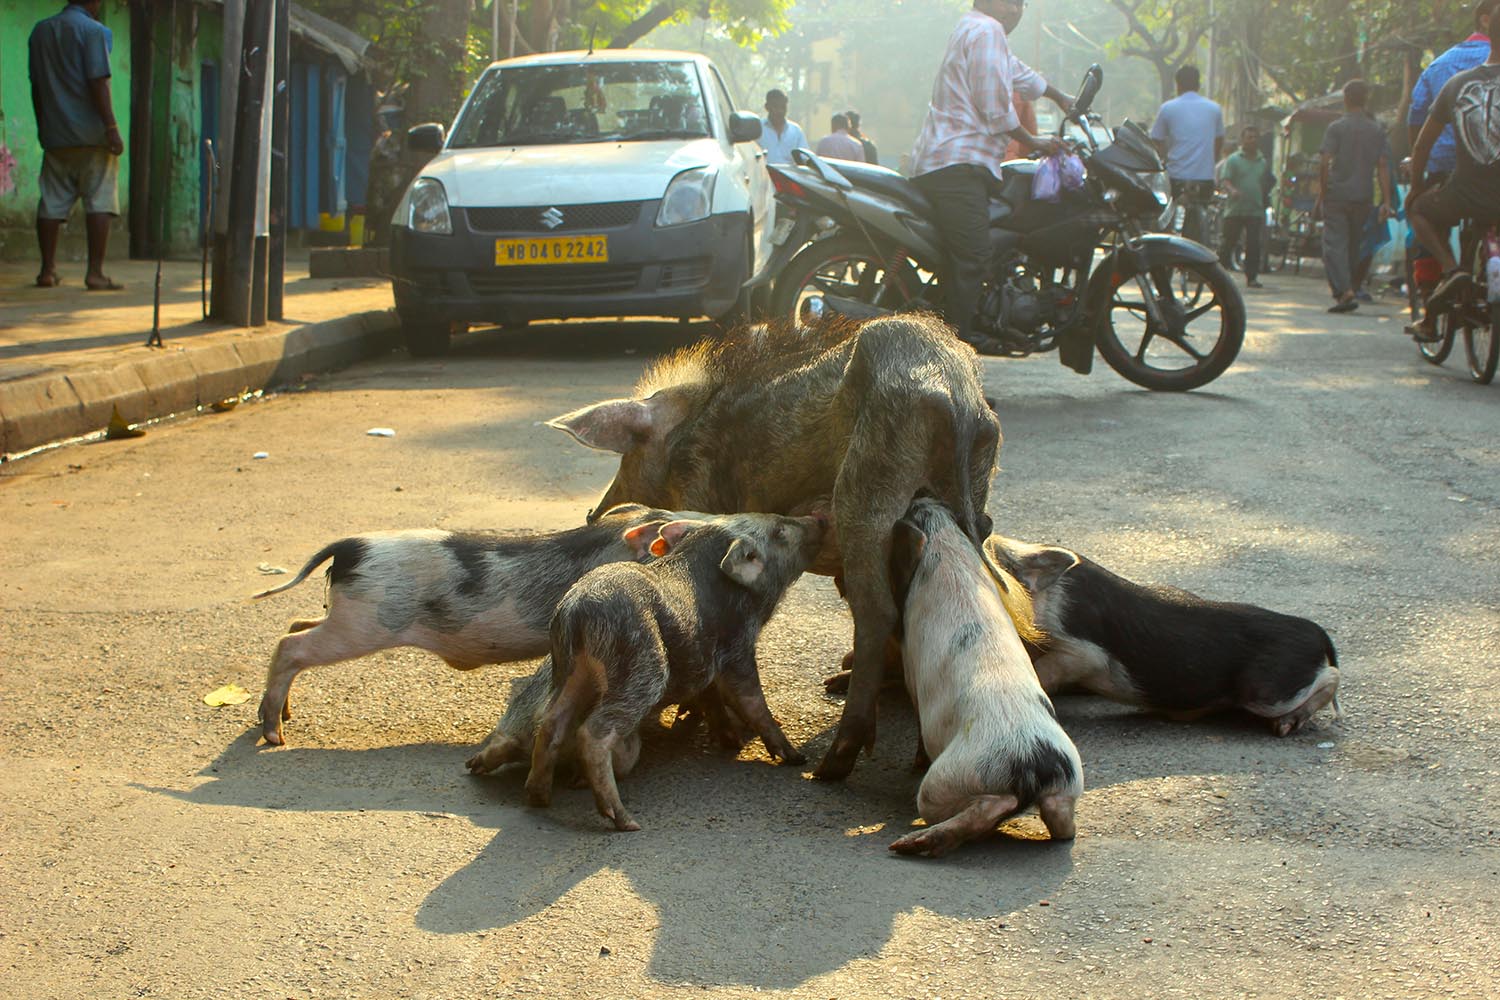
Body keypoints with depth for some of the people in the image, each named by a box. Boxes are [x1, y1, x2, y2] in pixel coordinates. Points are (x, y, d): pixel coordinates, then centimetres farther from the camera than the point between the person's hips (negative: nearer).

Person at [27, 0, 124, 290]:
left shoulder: (40, 31, 13)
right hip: (92, 134, -6)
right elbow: (98, 82, -13)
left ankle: (47, 270, 10)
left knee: (52, 203, 8)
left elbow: (36, 85, 16)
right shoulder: (93, 30, -6)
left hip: (55, 135, 6)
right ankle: (95, 272, -8)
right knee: (99, 201, -3)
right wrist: (111, 127, -13)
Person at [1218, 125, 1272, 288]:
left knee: (1254, 245, -4)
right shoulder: (1233, 159, 0)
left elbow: (1265, 186, 21)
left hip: (1255, 211, 3)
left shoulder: (1263, 162, 14)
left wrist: (1264, 206, 19)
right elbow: (1226, 181, -10)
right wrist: (1232, 190, -32)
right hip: (1235, 210, -3)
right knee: (1229, 244, 2)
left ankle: (1252, 277, 0)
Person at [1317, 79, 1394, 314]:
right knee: (1354, 245, 15)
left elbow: (1324, 163, -11)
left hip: (1337, 195, -4)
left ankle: (1344, 291, -23)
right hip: (1364, 197, 4)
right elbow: (1383, 166, 3)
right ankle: (1349, 289, 22)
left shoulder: (1336, 128, -3)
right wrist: (1386, 201, 2)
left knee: (1334, 244, -6)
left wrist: (1321, 195, -4)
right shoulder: (1377, 130, 7)